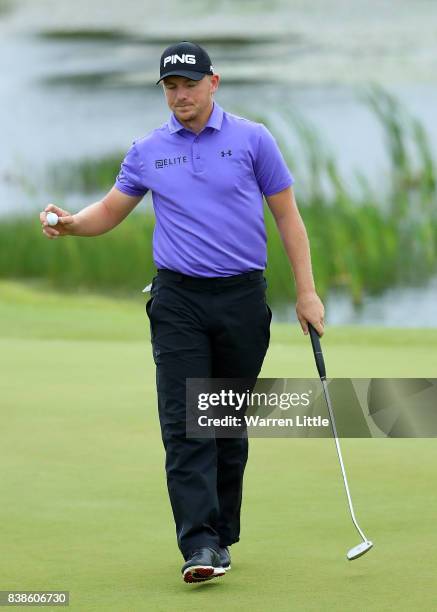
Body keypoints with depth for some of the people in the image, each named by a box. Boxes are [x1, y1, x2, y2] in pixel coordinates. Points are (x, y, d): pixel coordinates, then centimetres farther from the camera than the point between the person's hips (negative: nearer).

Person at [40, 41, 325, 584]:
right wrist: (70, 223, -7)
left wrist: (306, 292, -3)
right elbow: (110, 211, 15)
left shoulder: (252, 140, 0)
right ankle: (200, 546, -18)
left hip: (242, 296, -1)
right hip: (178, 300, 1)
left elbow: (287, 216, 3)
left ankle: (222, 535, 18)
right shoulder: (148, 151, 7)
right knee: (184, 423, -11)